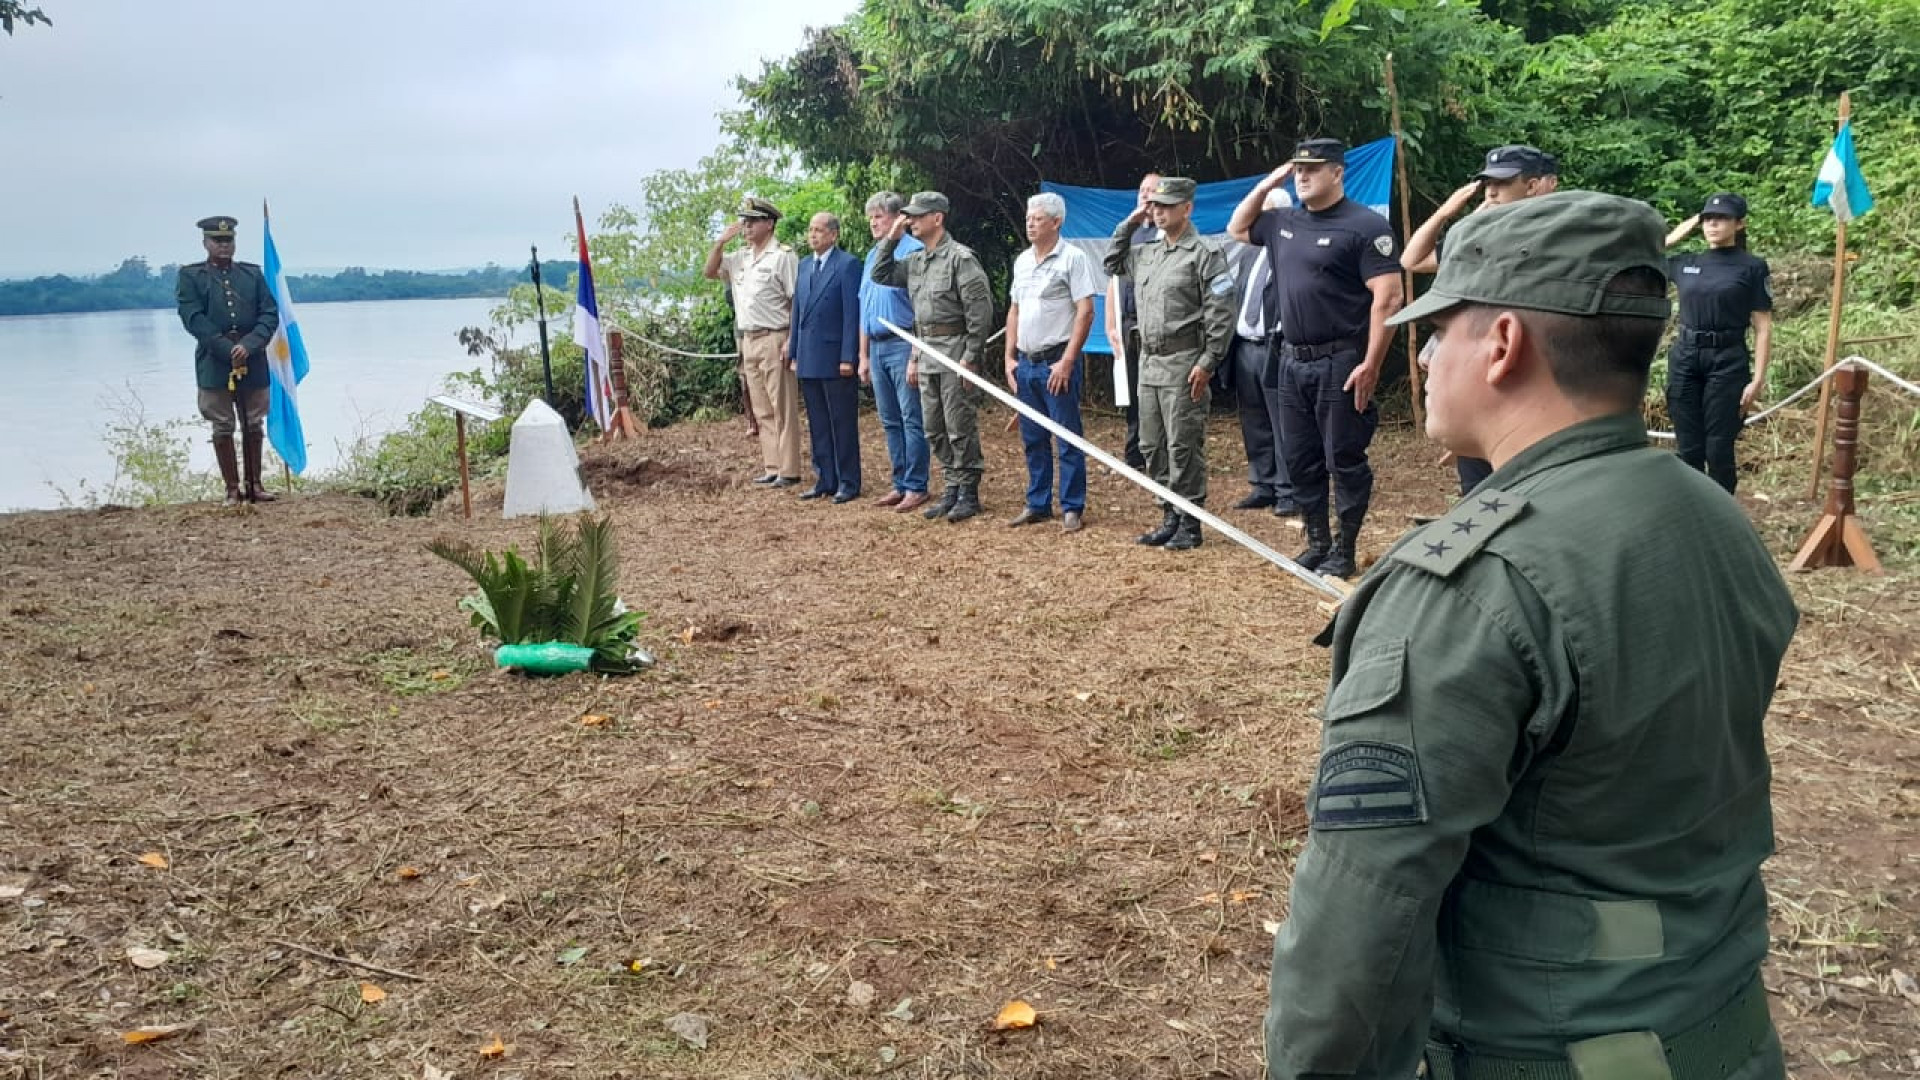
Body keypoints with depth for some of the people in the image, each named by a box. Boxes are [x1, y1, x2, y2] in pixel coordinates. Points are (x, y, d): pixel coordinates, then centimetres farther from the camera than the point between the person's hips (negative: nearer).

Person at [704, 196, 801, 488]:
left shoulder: (783, 256, -8)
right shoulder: (740, 257, 15)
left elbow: (797, 301, -12)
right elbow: (710, 272, 18)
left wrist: (791, 341, -19)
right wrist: (721, 241, 4)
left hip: (774, 340, -8)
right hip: (749, 341, 8)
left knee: (783, 409, -4)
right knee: (762, 411, 10)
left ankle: (788, 471, -1)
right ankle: (772, 468, 16)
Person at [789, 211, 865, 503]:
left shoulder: (847, 265, -7)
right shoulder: (805, 266, 15)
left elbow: (852, 314, -12)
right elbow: (797, 312, 17)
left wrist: (848, 358, -16)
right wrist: (794, 354, 13)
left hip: (836, 359, -7)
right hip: (809, 359, 7)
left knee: (843, 424, 0)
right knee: (818, 425, 11)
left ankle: (848, 482, 7)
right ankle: (825, 481, 19)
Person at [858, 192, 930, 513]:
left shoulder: (913, 251, -8)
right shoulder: (872, 255, 17)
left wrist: (916, 355, -19)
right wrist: (864, 356, 16)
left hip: (903, 344, -8)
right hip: (877, 346, 8)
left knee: (912, 420, -4)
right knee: (890, 422, 11)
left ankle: (916, 487, 1)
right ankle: (900, 484, 18)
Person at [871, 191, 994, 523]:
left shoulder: (960, 257, -10)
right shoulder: (915, 261, 13)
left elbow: (981, 309, -14)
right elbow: (880, 275, 20)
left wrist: (970, 357, -17)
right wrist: (891, 239, 8)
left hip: (955, 349, -8)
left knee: (960, 427, -3)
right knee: (933, 429, 11)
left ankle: (969, 493, 6)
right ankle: (952, 488, 21)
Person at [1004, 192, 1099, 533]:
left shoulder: (1073, 258, -8)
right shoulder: (1022, 261, 13)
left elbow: (1085, 313, -13)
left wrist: (1067, 361, -17)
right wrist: (1009, 358, 11)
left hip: (1057, 362, -7)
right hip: (1025, 363, 7)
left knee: (1068, 439, -1)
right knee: (1033, 439, 12)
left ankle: (1072, 508, 5)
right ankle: (1037, 504, 22)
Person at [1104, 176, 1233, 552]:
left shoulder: (1205, 254, -7)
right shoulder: (1146, 253, 15)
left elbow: (1221, 313, -12)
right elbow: (1111, 262, 30)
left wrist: (1207, 362, -17)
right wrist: (1130, 222, 18)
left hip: (1184, 365, -8)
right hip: (1148, 363, 8)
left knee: (1183, 447, -4)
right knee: (1152, 446, 11)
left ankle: (1189, 524, 5)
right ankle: (1170, 517, 21)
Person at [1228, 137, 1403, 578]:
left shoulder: (1364, 225, -11)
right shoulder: (1283, 221, 10)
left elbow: (1388, 298, -16)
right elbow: (1236, 230, 28)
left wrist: (1371, 365, -21)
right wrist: (1264, 186, 12)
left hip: (1340, 363, -7)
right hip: (1293, 362, 7)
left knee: (1344, 459, 1)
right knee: (1300, 460, 13)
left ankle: (1345, 552, 12)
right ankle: (1317, 543, 25)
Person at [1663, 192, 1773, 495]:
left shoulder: (1752, 266, -1)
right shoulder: (1684, 264, 9)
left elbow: (1763, 327, -2)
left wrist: (1758, 378, -10)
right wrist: (1673, 237, 9)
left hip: (1727, 361, -3)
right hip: (1684, 359, 3)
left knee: (1718, 450, -3)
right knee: (1688, 449, 6)